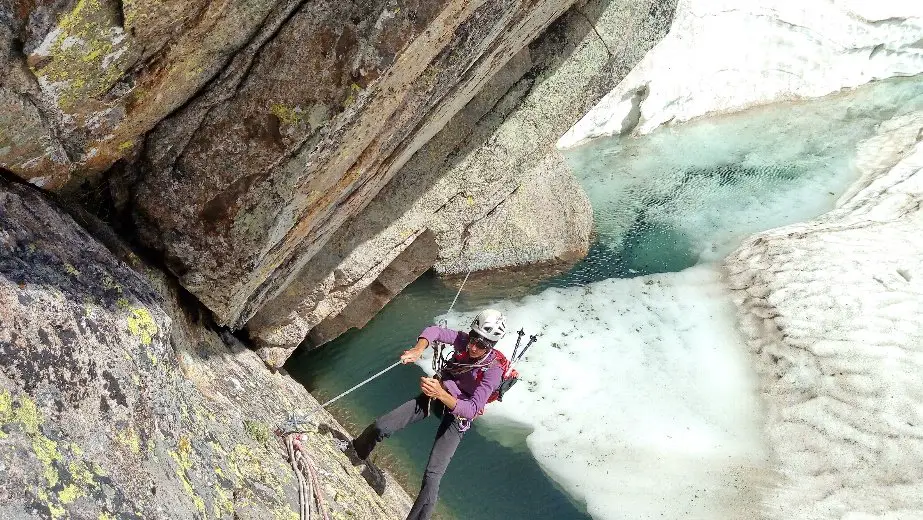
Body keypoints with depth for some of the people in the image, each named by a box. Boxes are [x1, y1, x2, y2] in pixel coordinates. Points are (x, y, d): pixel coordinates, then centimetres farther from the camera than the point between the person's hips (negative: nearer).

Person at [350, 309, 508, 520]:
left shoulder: (493, 371, -28)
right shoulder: (465, 341, -17)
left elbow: (471, 410, -33)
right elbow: (434, 331, -9)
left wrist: (441, 394, -47)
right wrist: (418, 349, -29)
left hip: (457, 414, -4)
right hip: (435, 395, 4)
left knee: (432, 477, -16)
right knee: (381, 427, -6)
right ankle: (353, 453, 25)